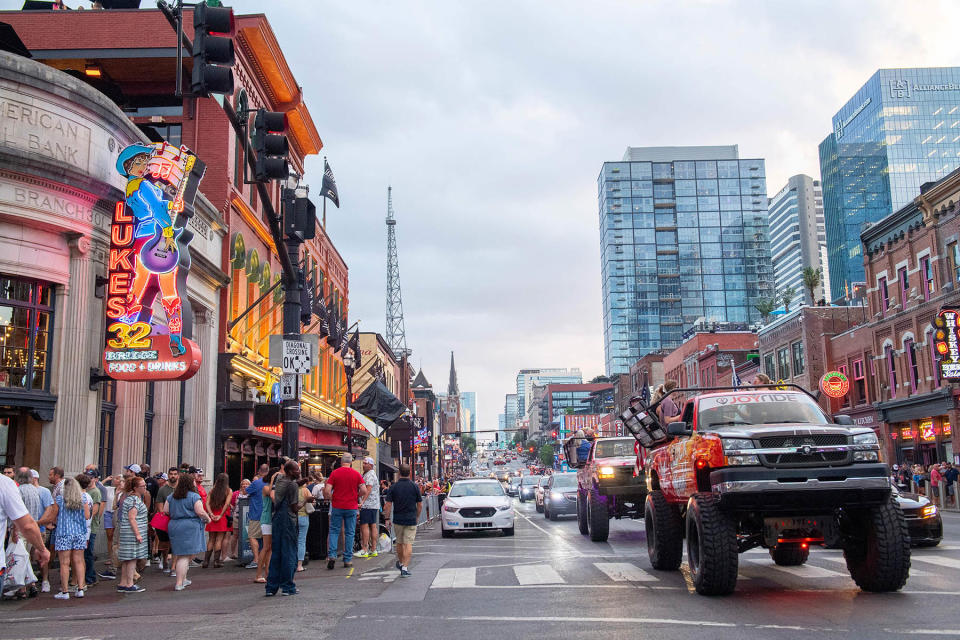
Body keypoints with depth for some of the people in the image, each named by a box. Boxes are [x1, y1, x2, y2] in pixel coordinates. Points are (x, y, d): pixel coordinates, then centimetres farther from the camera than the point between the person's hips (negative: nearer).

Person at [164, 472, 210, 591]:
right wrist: (207, 519, 3)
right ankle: (179, 583, -7)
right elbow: (200, 512, -15)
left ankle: (183, 579, 27)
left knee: (179, 554, 17)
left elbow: (166, 511, 9)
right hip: (190, 528, -6)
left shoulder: (171, 496, 9)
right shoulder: (194, 496, -10)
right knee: (185, 556, -4)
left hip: (174, 527, 6)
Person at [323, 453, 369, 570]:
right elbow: (364, 491, -5)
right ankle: (348, 559, 9)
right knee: (349, 533, 7)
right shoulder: (356, 474, -1)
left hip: (337, 507, 0)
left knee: (334, 531, 10)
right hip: (351, 507, 0)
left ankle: (332, 555, -3)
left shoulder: (334, 473, -3)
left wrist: (331, 499, 8)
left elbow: (327, 490, -9)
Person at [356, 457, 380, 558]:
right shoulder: (367, 474, 22)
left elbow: (368, 490, -20)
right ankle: (373, 550, 9)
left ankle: (364, 550, -10)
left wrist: (362, 502, -25)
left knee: (364, 526, -9)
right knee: (373, 526, 8)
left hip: (368, 504, -10)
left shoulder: (370, 475, -10)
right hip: (374, 504, 10)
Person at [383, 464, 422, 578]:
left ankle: (400, 563, 35)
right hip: (411, 520, -1)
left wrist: (387, 518, 4)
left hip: (398, 520, 1)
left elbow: (388, 505, -6)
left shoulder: (394, 487, -4)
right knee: (408, 544, -2)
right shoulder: (414, 486, -4)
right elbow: (420, 505, 2)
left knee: (399, 543, 19)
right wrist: (417, 517, 16)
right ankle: (405, 568, -10)